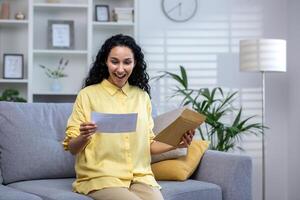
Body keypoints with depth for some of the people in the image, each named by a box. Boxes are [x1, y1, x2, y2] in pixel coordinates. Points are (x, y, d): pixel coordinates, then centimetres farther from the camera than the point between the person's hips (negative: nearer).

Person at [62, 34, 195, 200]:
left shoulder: (142, 96, 12)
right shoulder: (87, 95, 0)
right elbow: (72, 148, 0)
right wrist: (84, 137, -21)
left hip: (140, 176, 3)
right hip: (101, 178, -3)